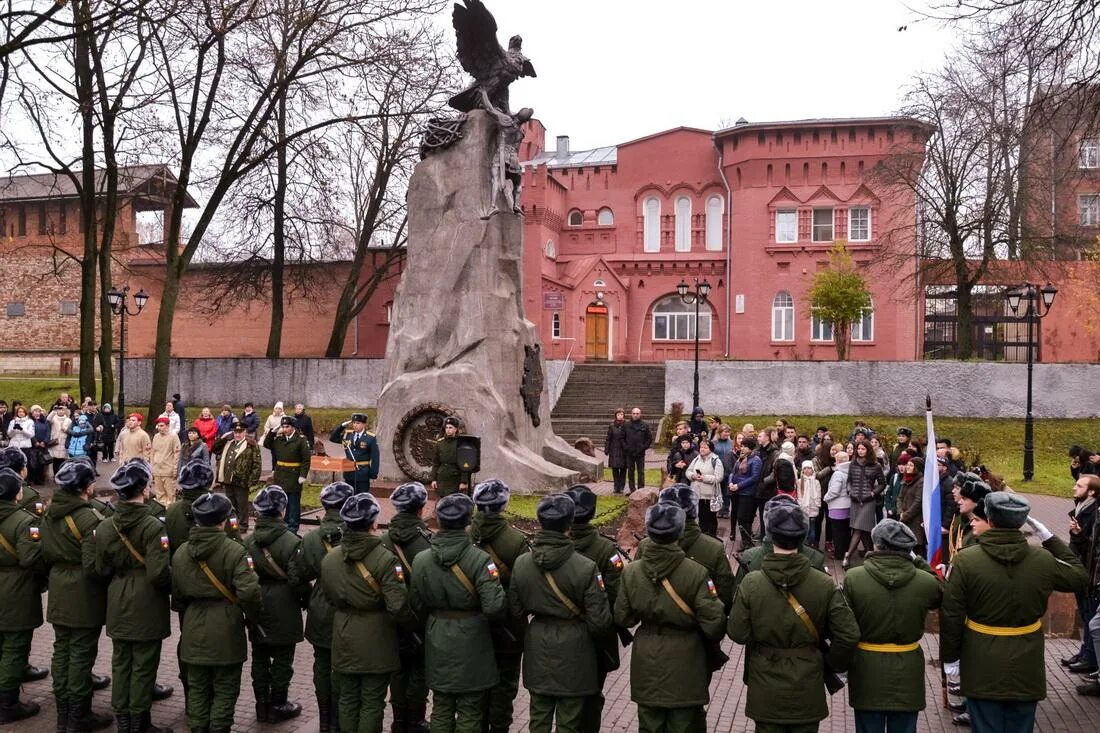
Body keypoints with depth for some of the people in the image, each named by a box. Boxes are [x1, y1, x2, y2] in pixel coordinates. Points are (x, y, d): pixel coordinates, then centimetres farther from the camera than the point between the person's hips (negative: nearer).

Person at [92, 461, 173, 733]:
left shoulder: (105, 527, -3)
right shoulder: (152, 526, -20)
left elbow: (101, 569, 4)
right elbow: (158, 573, -23)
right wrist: (169, 586, -3)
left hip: (117, 604, 6)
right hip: (147, 607, -6)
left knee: (120, 662, 17)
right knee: (143, 665, 6)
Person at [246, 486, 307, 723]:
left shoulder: (247, 541, -5)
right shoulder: (291, 542, -19)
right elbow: (298, 580, -17)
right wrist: (306, 600, 1)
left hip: (257, 609, 4)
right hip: (284, 612, -4)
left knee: (259, 658, 16)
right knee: (282, 659, 10)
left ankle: (262, 704, 25)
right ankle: (278, 706, 19)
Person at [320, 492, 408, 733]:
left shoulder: (329, 558, -3)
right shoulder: (385, 559, -19)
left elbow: (329, 597, 8)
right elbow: (397, 606, -21)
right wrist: (395, 620, -1)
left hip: (344, 638, 5)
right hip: (375, 639, -4)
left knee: (348, 697, 16)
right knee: (372, 701, 7)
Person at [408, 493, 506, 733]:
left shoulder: (421, 560, -5)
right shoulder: (479, 560, -17)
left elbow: (417, 606, 4)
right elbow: (494, 606, -23)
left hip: (437, 643, 4)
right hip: (470, 641, -3)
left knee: (441, 708, 17)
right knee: (469, 712, 9)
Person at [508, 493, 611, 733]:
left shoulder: (521, 563, -8)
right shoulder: (586, 567, -19)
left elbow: (515, 610, 2)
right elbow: (599, 620, -15)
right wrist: (595, 633, 8)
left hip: (538, 650, 4)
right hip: (573, 651, -3)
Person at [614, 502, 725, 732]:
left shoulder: (631, 571, -10)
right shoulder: (696, 573, -18)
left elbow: (622, 618, -1)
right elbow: (713, 620, -14)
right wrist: (712, 641, 7)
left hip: (646, 660, 2)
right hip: (684, 662, -2)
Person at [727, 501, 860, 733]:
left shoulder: (750, 583, -16)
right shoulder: (825, 585, -13)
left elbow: (738, 634, -11)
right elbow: (849, 635, -12)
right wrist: (833, 663, 6)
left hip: (765, 689, 0)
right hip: (807, 689, 1)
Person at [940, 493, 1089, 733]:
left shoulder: (966, 560, -15)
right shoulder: (1043, 559, -9)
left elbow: (952, 615, -11)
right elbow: (1080, 577, 13)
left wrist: (949, 656, 1)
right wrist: (1049, 538, 13)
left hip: (982, 669, -2)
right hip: (1026, 668, 2)